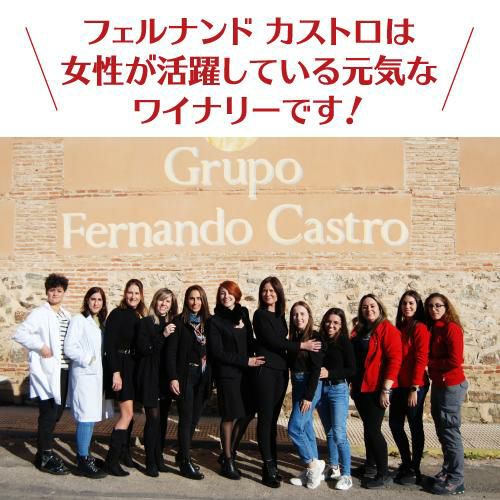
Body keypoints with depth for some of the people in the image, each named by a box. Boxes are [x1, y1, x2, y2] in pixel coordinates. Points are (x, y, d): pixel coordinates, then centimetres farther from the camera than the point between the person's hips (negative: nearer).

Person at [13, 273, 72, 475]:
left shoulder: (67, 316, 14)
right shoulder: (39, 314, -6)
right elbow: (20, 333, -14)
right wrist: (40, 346, -18)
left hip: (63, 371, 7)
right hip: (47, 371, -7)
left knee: (57, 413, 13)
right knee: (48, 414, -3)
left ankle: (45, 451, 27)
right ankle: (44, 458, 8)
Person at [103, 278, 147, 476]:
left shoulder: (139, 316, 10)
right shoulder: (117, 314, -10)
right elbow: (109, 344, -15)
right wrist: (115, 372, -20)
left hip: (133, 367, 7)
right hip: (119, 366, -7)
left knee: (128, 413, 12)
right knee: (127, 413, -10)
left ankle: (124, 452, 25)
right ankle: (111, 460, -5)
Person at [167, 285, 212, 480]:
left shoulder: (208, 322, 9)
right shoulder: (179, 322, -4)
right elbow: (171, 351, -9)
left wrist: (210, 376, 3)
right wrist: (173, 377, -15)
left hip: (203, 376, 5)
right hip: (185, 375, -5)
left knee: (195, 418, 10)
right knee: (186, 418, -4)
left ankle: (182, 455, 25)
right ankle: (185, 463, 2)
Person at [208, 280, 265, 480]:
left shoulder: (243, 314, 9)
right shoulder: (215, 321, -4)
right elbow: (218, 353, -9)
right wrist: (246, 361, -12)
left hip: (246, 372, 5)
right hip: (227, 373, -5)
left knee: (246, 414, 6)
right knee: (230, 416, 1)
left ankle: (230, 452, 26)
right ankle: (227, 461, 15)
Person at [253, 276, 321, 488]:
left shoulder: (280, 316, 12)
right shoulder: (260, 314, -6)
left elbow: (281, 341, 13)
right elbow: (273, 341, -13)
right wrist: (302, 345, -10)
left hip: (281, 370, 6)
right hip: (265, 370, -6)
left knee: (273, 418, 10)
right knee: (265, 418, -3)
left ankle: (272, 463, 17)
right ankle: (268, 467, 0)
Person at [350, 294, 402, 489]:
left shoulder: (387, 329, -11)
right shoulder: (359, 331, 12)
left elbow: (394, 360, -18)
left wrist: (385, 389, -21)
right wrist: (353, 385, 17)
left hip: (377, 389, -7)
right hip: (361, 388, 7)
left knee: (373, 429, -5)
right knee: (368, 427, 16)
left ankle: (383, 473, 6)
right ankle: (370, 463, 29)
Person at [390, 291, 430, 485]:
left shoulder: (420, 328, -10)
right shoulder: (400, 327, 12)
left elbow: (421, 359, -15)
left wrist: (414, 388, -17)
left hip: (414, 386, -7)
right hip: (399, 385, 7)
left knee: (415, 426, 5)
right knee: (395, 424, 12)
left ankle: (415, 470, 18)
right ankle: (406, 463, 29)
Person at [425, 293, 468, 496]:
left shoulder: (451, 328, -15)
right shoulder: (433, 329, 10)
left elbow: (455, 361, -21)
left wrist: (429, 362, -11)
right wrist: (432, 365, -8)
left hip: (451, 386, -9)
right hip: (438, 385, 9)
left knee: (450, 432, -3)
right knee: (442, 431, 16)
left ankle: (456, 480, 5)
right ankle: (447, 471, 29)